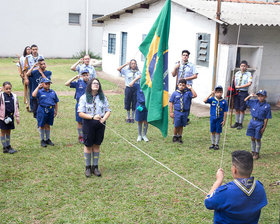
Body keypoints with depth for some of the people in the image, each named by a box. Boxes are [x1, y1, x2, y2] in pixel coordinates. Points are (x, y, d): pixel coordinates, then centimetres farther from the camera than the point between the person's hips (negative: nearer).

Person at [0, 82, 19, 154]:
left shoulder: (14, 96, 3)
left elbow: (16, 107, 10)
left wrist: (17, 117, 11)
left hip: (11, 117, 4)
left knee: (8, 132, 15)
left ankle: (8, 146, 25)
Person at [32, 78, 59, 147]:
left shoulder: (53, 92, 9)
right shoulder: (40, 92, -3)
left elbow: (56, 102, 15)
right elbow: (33, 95, -24)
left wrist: (56, 111, 12)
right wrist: (38, 87, -14)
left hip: (51, 110, 3)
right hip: (42, 110, -3)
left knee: (48, 125, 14)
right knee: (42, 125, 6)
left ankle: (48, 139, 26)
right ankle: (42, 140, 19)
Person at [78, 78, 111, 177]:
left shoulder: (102, 97, 7)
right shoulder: (84, 97, -3)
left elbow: (108, 111, 6)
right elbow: (80, 113, -9)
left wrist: (103, 119, -13)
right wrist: (92, 117, -20)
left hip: (100, 124, 3)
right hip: (88, 124, -3)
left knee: (97, 145, 9)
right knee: (88, 145, 5)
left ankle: (95, 167, 21)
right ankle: (87, 167, 19)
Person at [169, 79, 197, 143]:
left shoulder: (188, 92, 2)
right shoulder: (175, 93, -2)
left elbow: (195, 95, -12)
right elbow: (171, 102, 2)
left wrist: (191, 88, -9)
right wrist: (171, 112, -1)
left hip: (185, 112, 2)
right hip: (177, 112, -2)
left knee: (181, 126, 10)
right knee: (176, 125, 1)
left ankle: (179, 137, 24)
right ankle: (175, 136, 21)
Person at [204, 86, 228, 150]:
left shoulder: (224, 101, -6)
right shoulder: (212, 99, -5)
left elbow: (225, 112, -2)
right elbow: (205, 101, -20)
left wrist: (224, 120, -4)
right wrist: (210, 94, -21)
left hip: (219, 119, -1)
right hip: (212, 118, 1)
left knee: (218, 132, 7)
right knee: (212, 132, 10)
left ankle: (217, 144, 19)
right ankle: (213, 144, 23)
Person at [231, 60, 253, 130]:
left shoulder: (249, 74, -2)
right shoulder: (237, 73, 11)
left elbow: (249, 83, -14)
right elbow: (234, 82, 14)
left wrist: (239, 87, -18)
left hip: (243, 92, -4)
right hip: (236, 92, 4)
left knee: (242, 109, 2)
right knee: (236, 108, 8)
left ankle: (240, 124, 11)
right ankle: (236, 122, 19)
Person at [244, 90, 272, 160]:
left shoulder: (267, 106, -10)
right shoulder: (254, 102, 1)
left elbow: (266, 118, -8)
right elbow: (245, 100, 13)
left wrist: (264, 127, -9)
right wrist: (250, 96, -6)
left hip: (259, 123, -4)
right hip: (252, 122, 4)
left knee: (258, 139, 5)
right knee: (252, 138, 12)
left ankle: (257, 153, 20)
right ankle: (253, 152, 26)